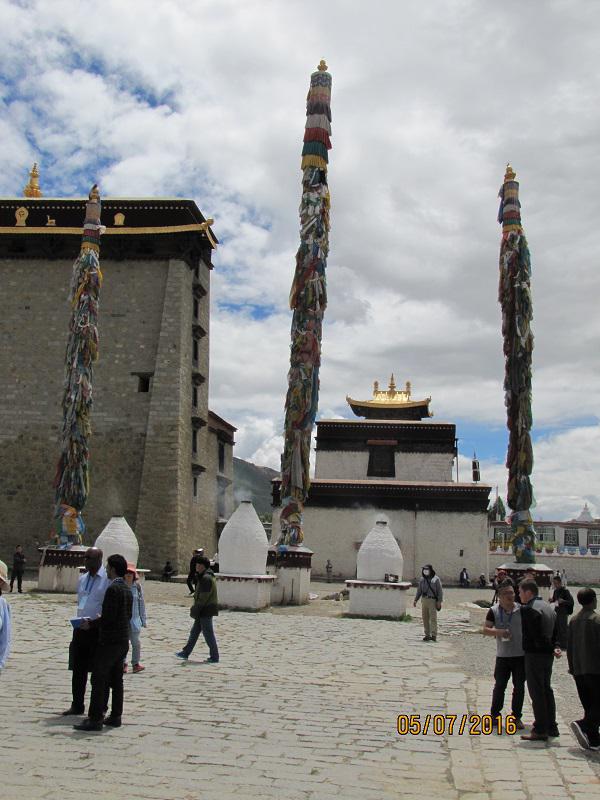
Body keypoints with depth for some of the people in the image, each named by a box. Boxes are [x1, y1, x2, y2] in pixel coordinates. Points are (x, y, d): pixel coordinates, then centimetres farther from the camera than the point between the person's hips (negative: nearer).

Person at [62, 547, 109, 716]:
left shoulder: (108, 579, -11)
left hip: (98, 630, -7)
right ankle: (77, 705, 23)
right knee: (78, 669, 11)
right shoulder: (82, 579, 12)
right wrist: (80, 621, 14)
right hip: (81, 629, 7)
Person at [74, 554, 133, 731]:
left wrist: (91, 624, -8)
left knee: (98, 679, -5)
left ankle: (95, 719, -3)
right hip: (123, 640, 9)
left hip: (109, 641, -9)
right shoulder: (127, 589, 12)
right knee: (116, 680, 12)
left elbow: (109, 617, -21)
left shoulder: (113, 589, -17)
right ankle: (115, 716, 17)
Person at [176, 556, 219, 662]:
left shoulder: (206, 578, -20)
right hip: (203, 611, 10)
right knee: (194, 632, 16)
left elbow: (203, 597, -22)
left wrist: (195, 611, -17)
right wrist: (195, 608, 18)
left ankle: (214, 657, 5)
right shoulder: (204, 577, 13)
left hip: (206, 610, -10)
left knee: (208, 633, -3)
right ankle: (186, 653, 25)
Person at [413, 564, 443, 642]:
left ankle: (434, 635, -12)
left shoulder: (436, 579, -2)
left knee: (433, 618, -10)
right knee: (425, 618, 4)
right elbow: (419, 590, 18)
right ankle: (427, 635, 10)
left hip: (432, 600, -5)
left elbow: (440, 591, -4)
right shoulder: (422, 579, 12)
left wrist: (439, 601, -12)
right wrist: (416, 600, 9)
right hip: (424, 600, 5)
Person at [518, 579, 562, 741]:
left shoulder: (528, 609, -18)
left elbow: (537, 636, -21)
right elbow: (555, 632, 13)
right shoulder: (548, 607, 11)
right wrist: (554, 648, 5)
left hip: (535, 654, -9)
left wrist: (551, 649, -9)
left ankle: (540, 731, 3)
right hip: (547, 655, 9)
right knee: (547, 690, 17)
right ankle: (551, 727, 25)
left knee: (536, 692, -1)